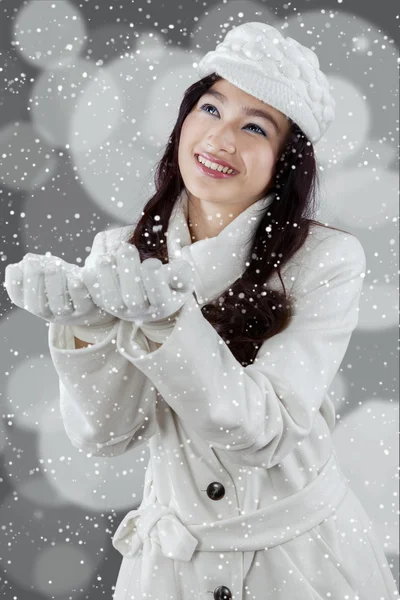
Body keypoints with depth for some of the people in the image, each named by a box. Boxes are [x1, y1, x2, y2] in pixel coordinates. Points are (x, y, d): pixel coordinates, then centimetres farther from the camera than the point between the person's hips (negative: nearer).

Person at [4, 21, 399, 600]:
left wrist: (166, 319, -35)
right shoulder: (118, 253, -6)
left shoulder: (326, 259, -15)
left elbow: (261, 435, -22)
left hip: (302, 552, -2)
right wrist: (84, 327, -27)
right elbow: (104, 433, -10)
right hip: (171, 551, 2)